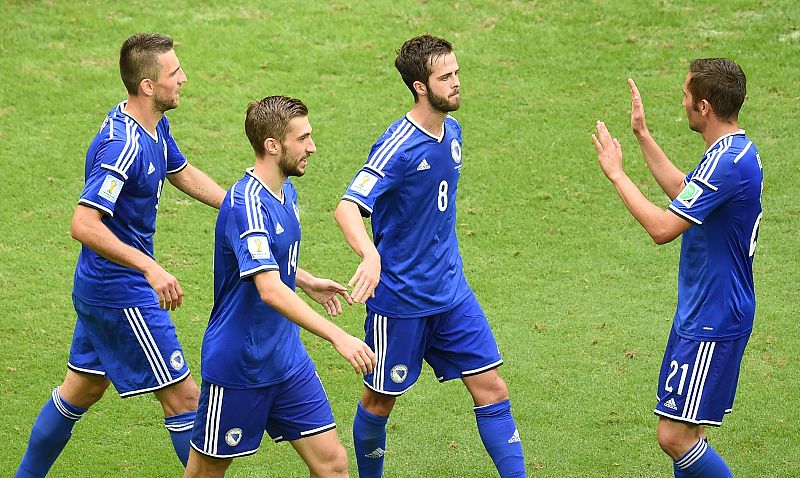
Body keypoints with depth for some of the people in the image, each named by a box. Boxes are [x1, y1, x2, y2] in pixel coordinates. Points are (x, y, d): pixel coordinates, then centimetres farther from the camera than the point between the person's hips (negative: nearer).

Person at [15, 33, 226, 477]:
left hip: (102, 287, 10)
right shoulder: (123, 146, -27)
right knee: (182, 396, -2)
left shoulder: (154, 126, 4)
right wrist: (150, 267, -37)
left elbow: (183, 173, 24)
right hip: (124, 294, -10)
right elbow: (84, 225, -33)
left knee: (83, 387, 22)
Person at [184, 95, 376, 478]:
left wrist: (308, 282, 17)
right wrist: (338, 337, -43)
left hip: (288, 360, 8)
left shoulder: (286, 192, 6)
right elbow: (270, 291, -37)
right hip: (238, 368, -8)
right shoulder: (247, 205, -25)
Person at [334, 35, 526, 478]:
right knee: (380, 400, 10)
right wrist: (371, 256, -50)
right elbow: (346, 208, -31)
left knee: (491, 389, 1)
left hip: (451, 292, 6)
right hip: (399, 297, -6)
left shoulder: (452, 131, 3)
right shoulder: (398, 145, -21)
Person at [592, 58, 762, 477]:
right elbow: (683, 191, 26)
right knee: (684, 431, 16)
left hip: (712, 324, -11)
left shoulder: (728, 163, -25)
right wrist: (642, 134, 27)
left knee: (675, 437, -11)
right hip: (700, 315, 11)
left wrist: (615, 173, -14)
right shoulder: (734, 151, 8)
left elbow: (662, 228, -26)